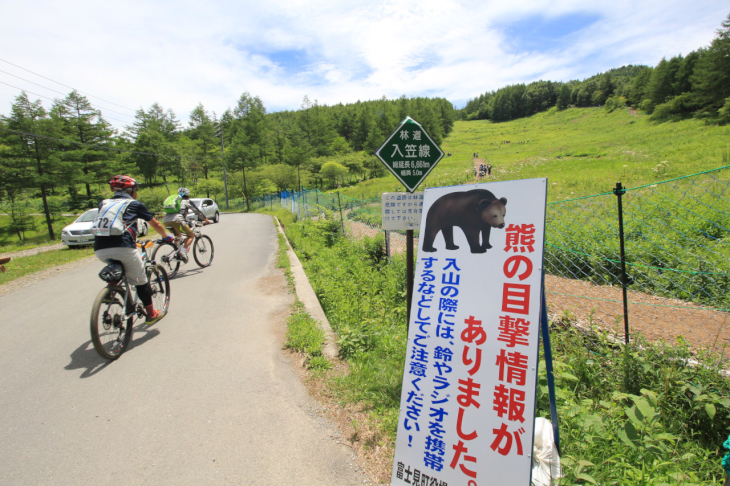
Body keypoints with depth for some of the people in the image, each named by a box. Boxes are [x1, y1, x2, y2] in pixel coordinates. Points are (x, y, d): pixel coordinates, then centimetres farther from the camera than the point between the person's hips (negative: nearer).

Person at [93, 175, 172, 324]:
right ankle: (151, 314, 23)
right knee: (140, 281, 12)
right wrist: (166, 237, 38)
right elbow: (156, 224, 21)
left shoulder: (104, 203, 24)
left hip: (100, 250, 5)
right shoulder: (134, 204, 14)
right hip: (122, 247, -5)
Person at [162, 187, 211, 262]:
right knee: (191, 235, 8)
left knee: (178, 235, 30)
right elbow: (198, 212, 17)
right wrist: (206, 220, 30)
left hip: (165, 221, 6)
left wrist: (185, 221, 56)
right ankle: (183, 251, -12)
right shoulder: (187, 201, 18)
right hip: (176, 220, -6)